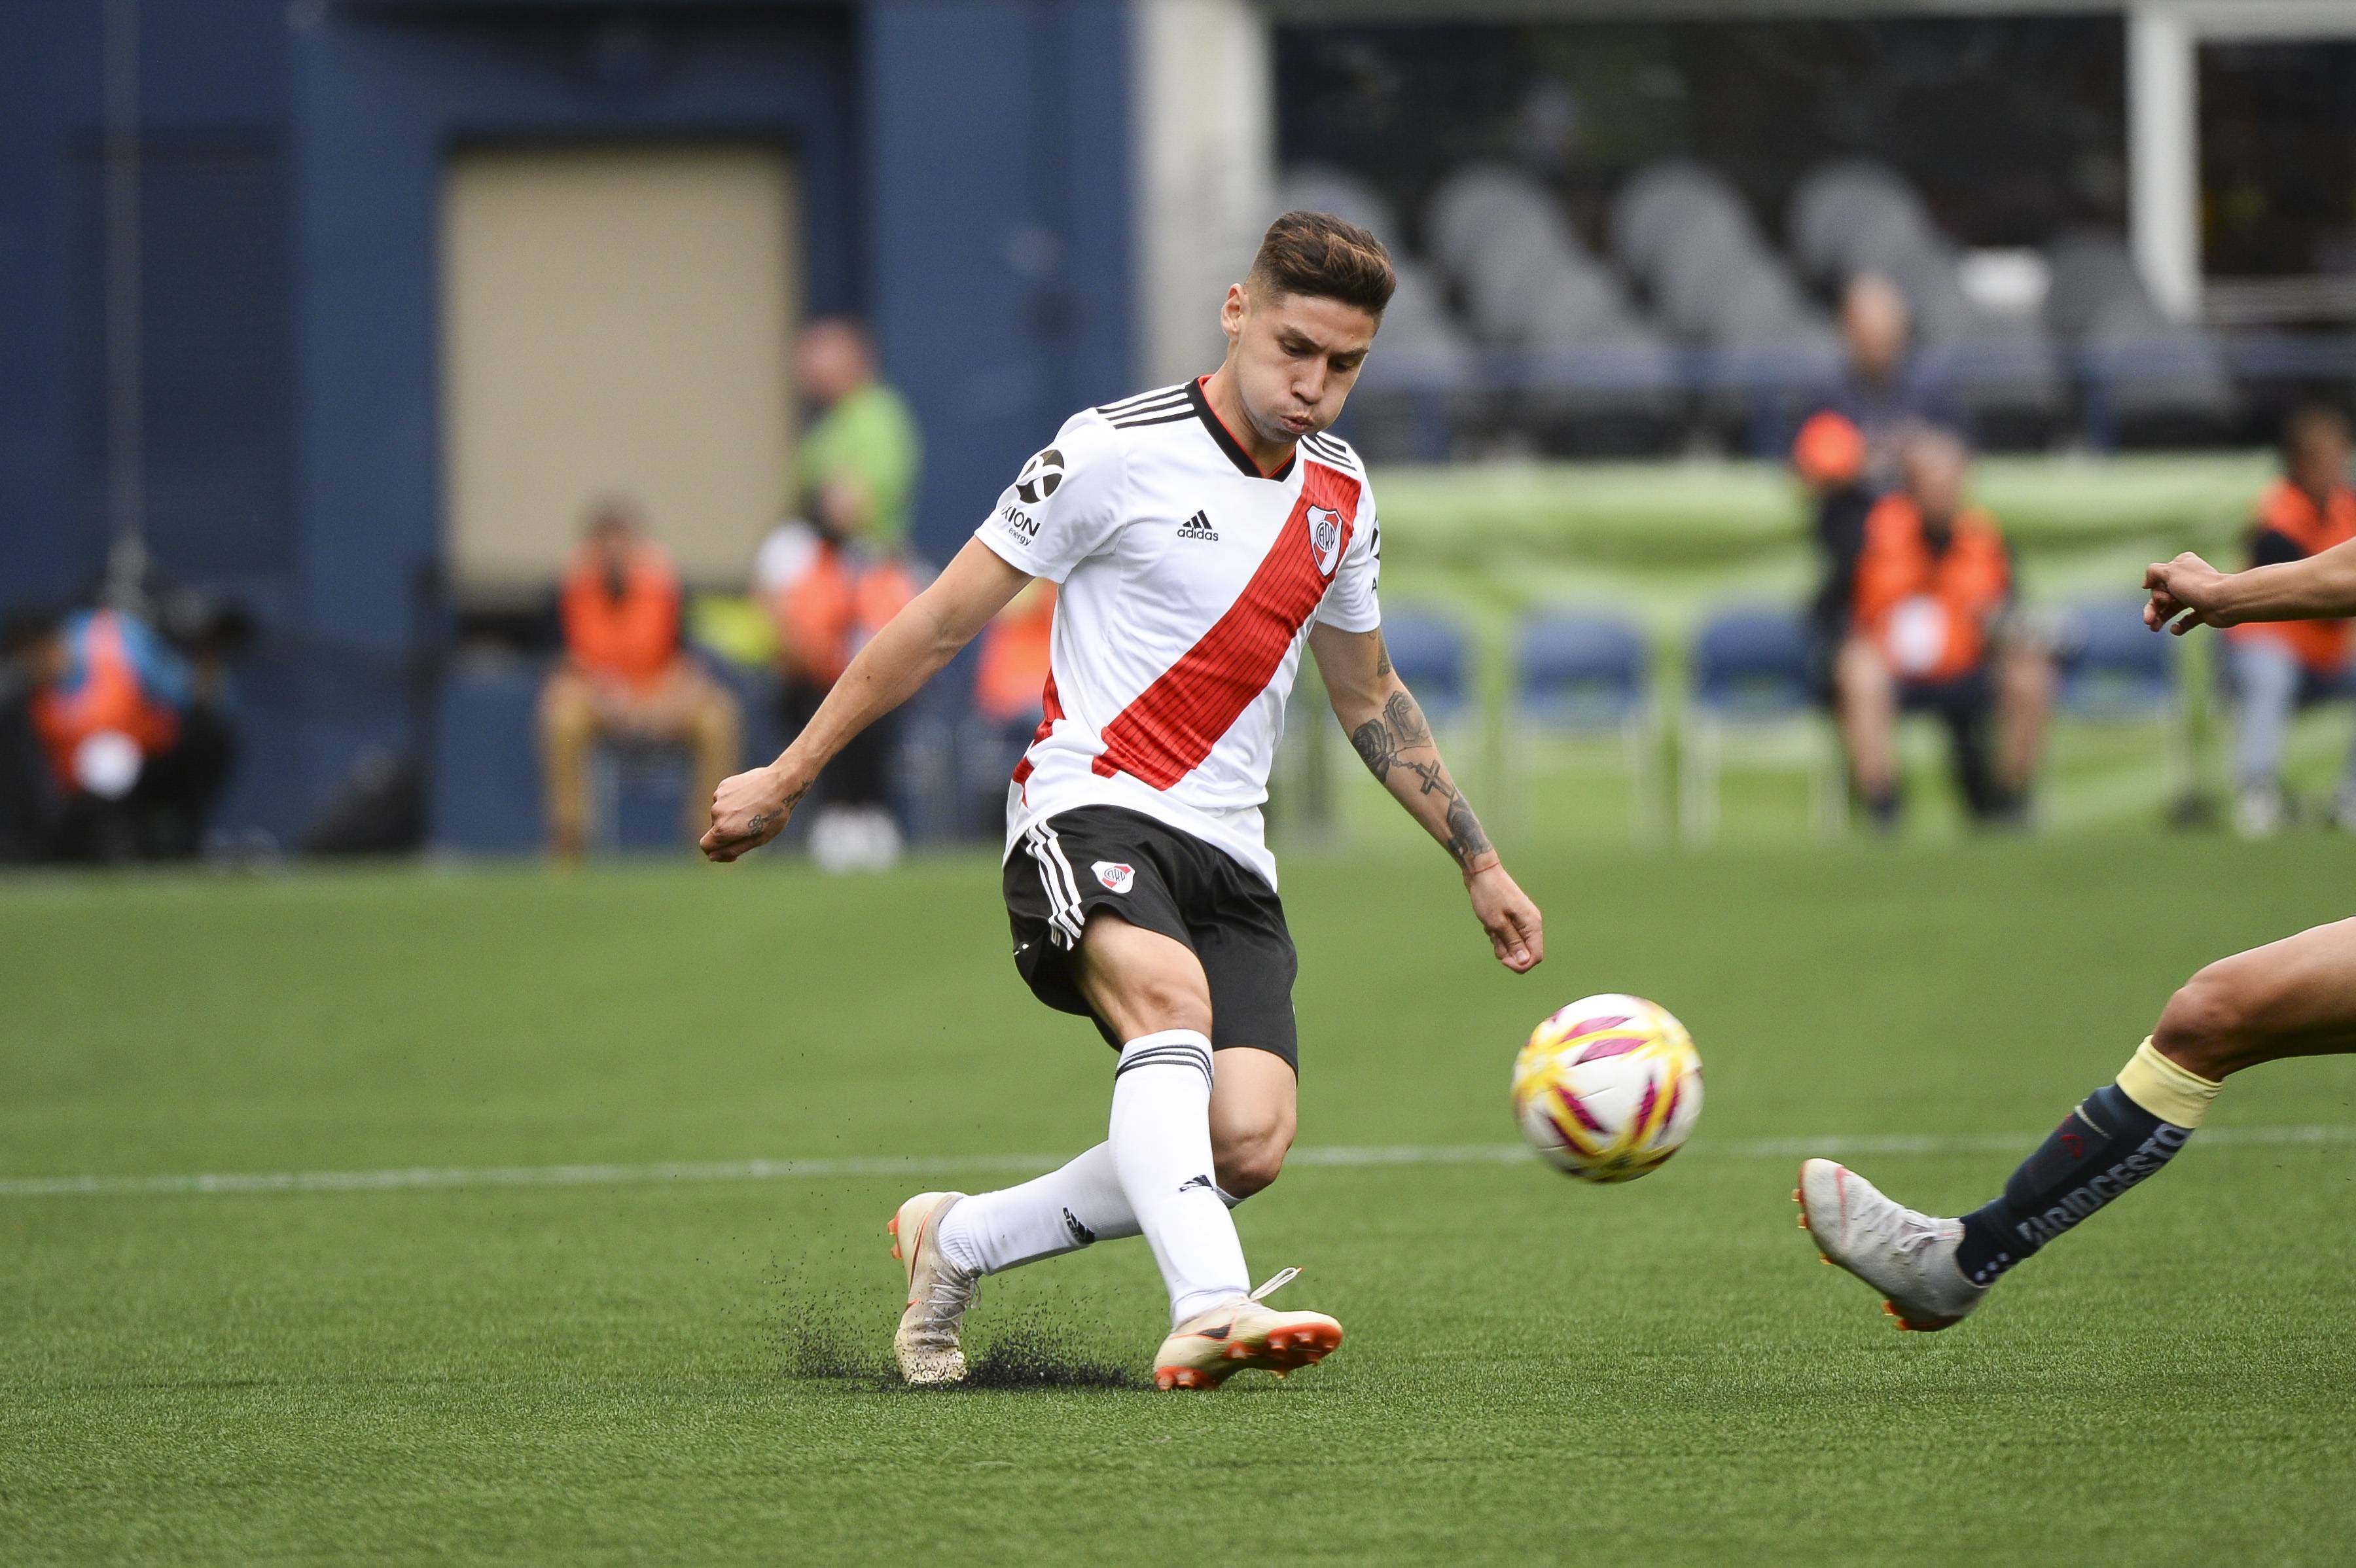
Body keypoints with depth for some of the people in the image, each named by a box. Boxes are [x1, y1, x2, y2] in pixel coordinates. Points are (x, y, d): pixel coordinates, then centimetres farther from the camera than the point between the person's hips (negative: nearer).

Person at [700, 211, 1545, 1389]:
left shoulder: (1339, 496, 13)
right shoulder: (1116, 453, -5)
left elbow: (1369, 697, 29)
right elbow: (941, 624, 1)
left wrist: (1479, 863, 29)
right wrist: (788, 777, 3)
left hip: (1227, 854, 6)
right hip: (1087, 815, -6)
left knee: (1249, 1144, -17)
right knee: (1170, 991, -38)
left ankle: (959, 1242, 4)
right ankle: (1209, 1308, -54)